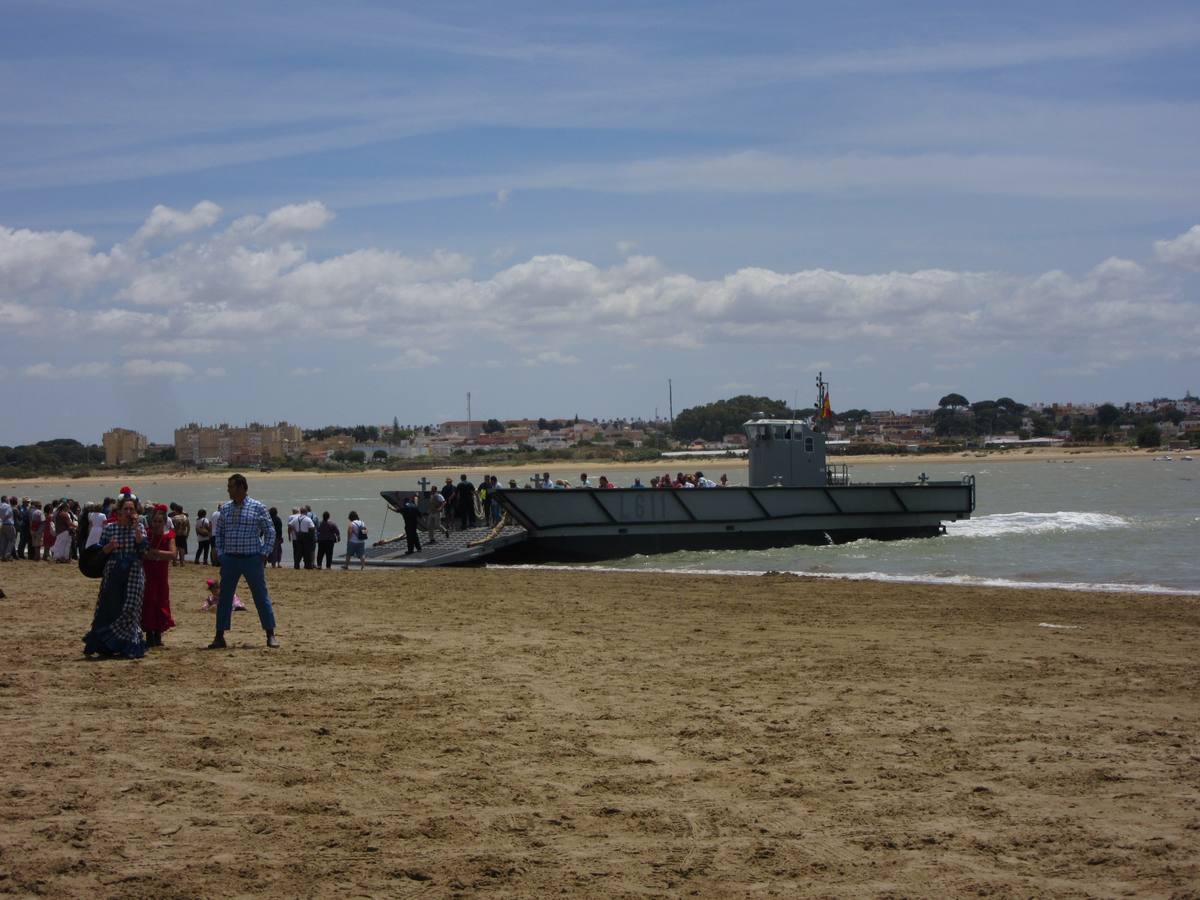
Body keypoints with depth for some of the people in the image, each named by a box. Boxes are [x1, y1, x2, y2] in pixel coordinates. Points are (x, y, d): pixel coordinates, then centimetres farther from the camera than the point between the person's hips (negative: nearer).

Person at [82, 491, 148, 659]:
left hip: (133, 575, 0)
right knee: (109, 609, 0)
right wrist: (109, 547, -15)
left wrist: (136, 526, -15)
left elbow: (142, 547, -12)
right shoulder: (109, 528, 3)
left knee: (129, 609, -2)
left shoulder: (138, 528, 4)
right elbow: (100, 551, 5)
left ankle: (128, 648, 2)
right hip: (113, 574, 0)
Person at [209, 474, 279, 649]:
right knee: (225, 598, 4)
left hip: (252, 559, -3)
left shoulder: (257, 507, -4)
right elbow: (218, 533, 13)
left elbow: (270, 532, 0)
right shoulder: (225, 508, 6)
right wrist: (221, 554, 4)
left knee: (261, 597, 1)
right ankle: (220, 637, 11)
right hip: (230, 560, 3)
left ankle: (271, 635, 8)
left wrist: (264, 554, -5)